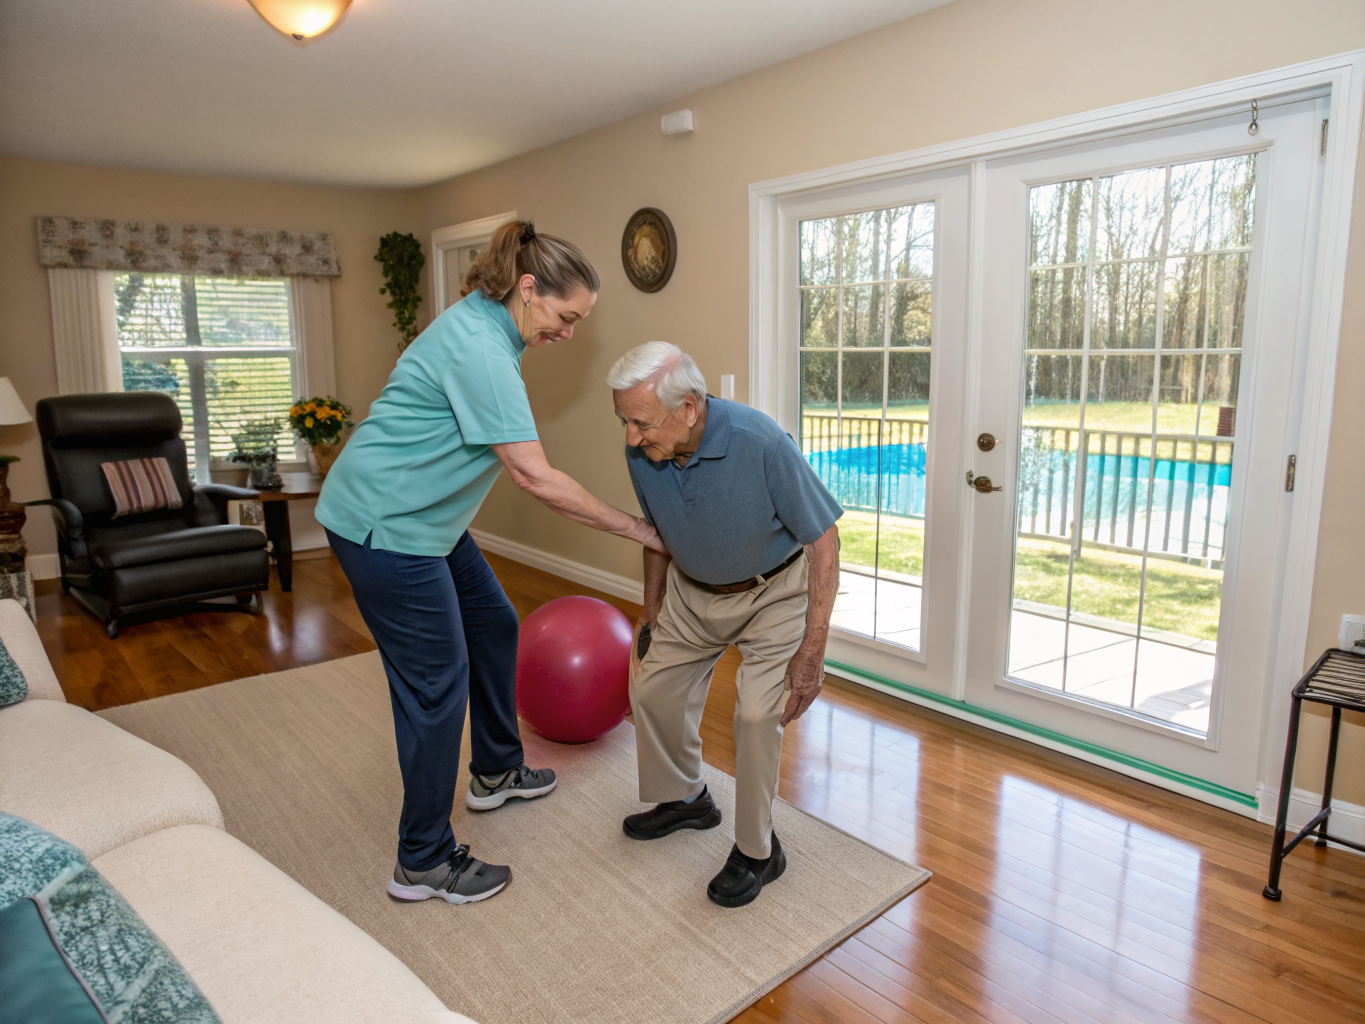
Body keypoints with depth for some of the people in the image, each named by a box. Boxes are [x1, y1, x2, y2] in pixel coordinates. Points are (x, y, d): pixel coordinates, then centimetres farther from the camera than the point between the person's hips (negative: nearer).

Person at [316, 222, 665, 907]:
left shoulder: (483, 328, 7)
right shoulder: (478, 348, -25)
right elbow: (535, 476, -29)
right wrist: (637, 530, -22)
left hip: (422, 516, 10)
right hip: (384, 524, -10)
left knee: (493, 625, 17)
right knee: (437, 682, -4)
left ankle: (495, 773, 37)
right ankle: (423, 863, 12)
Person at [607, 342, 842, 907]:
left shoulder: (760, 443, -35)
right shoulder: (642, 452, -18)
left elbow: (823, 539, -25)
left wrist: (812, 649, -25)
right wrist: (651, 607, 13)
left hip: (774, 590, -5)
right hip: (693, 590, 6)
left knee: (758, 712, -17)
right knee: (652, 691, 10)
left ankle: (757, 851, 7)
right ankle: (684, 798, 36)